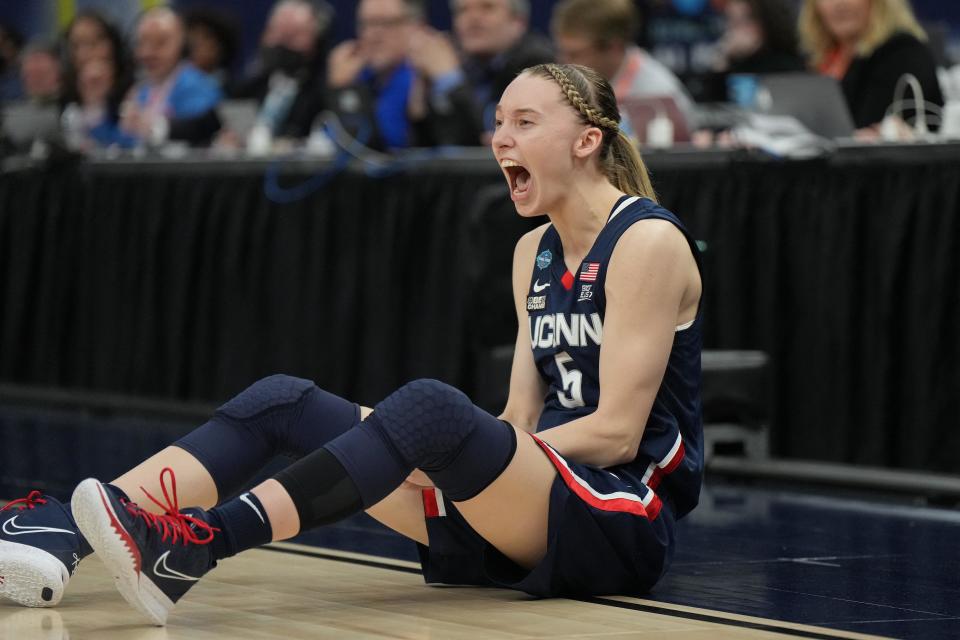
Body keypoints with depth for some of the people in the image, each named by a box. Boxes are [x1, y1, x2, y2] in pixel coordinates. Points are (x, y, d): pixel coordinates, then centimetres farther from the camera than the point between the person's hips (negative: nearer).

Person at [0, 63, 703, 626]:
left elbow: (616, 431, -14)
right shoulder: (535, 251, 17)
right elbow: (520, 418, 14)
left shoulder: (648, 241, -8)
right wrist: (446, 455, -6)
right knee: (283, 402, -7)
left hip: (626, 520, -8)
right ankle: (61, 532, -25)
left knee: (428, 407, -35)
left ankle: (191, 547, -47)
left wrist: (456, 445, -14)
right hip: (534, 502, 8)